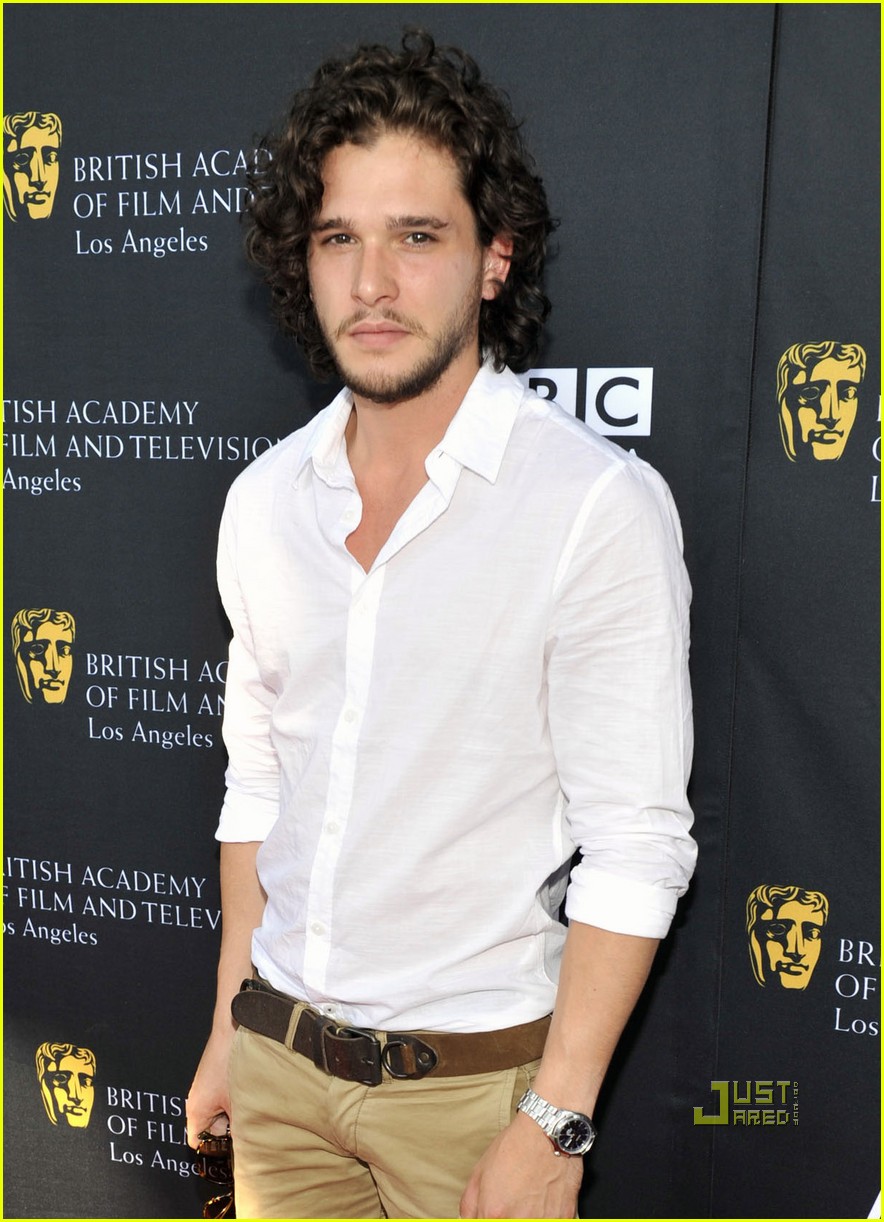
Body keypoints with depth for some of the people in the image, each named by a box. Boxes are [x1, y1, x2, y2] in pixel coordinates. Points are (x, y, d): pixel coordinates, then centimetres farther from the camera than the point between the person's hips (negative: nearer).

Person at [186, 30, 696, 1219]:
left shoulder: (601, 506, -16)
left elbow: (637, 845, -16)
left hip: (474, 1075, -4)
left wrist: (555, 1122, -15)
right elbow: (257, 784, 9)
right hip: (279, 1054, 5)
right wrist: (232, 1025, 11)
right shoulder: (266, 499, 1)